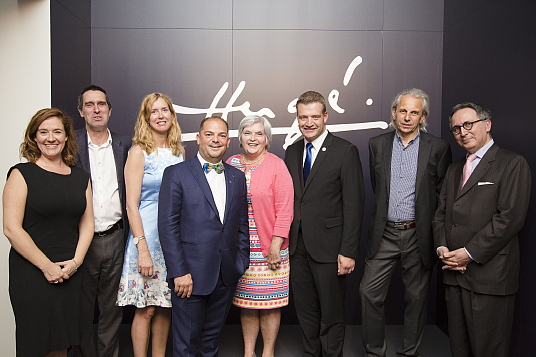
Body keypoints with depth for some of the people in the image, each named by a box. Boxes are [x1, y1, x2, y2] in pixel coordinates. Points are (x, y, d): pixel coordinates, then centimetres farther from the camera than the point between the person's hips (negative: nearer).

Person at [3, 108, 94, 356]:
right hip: (31, 274, -4)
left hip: (70, 274, 4)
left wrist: (75, 261, -4)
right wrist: (47, 266, -12)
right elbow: (11, 228, -11)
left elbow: (87, 224, 10)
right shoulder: (22, 174, -5)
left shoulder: (80, 178, 10)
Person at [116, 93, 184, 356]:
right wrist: (142, 249, -15)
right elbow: (131, 205, -10)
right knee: (146, 309, 2)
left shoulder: (179, 151, 9)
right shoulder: (139, 152, -6)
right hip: (147, 234, -5)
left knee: (165, 307, 12)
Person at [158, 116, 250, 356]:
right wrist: (179, 272, -14)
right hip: (190, 275, -4)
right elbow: (167, 226, -9)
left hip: (227, 276, 4)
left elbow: (242, 225, 13)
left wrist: (241, 264, 6)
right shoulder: (176, 174, -5)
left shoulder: (237, 177, 10)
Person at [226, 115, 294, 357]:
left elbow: (285, 208, -8)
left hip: (269, 247, -3)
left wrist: (276, 245, -12)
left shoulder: (276, 165, -4)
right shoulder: (231, 164, 7)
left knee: (270, 302, 5)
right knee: (246, 301, 11)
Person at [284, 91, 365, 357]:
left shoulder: (346, 151, -8)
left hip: (328, 246, -5)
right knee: (305, 310, 17)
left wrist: (348, 251, -15)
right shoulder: (291, 152, 10)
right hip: (297, 245, 5)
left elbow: (353, 204, -11)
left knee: (331, 313, 9)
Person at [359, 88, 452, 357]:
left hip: (419, 235, -2)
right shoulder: (377, 144, 4)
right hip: (385, 233, 2)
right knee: (369, 292, 1)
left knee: (416, 297, 10)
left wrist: (437, 236, 1)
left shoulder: (438, 148, -3)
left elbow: (444, 194, 0)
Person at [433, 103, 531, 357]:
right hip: (454, 274, 6)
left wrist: (469, 254, -16)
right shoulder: (454, 169, 19)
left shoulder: (512, 164, -4)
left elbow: (510, 217, -14)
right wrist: (442, 248, -2)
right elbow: (441, 214, 17)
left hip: (489, 276, -6)